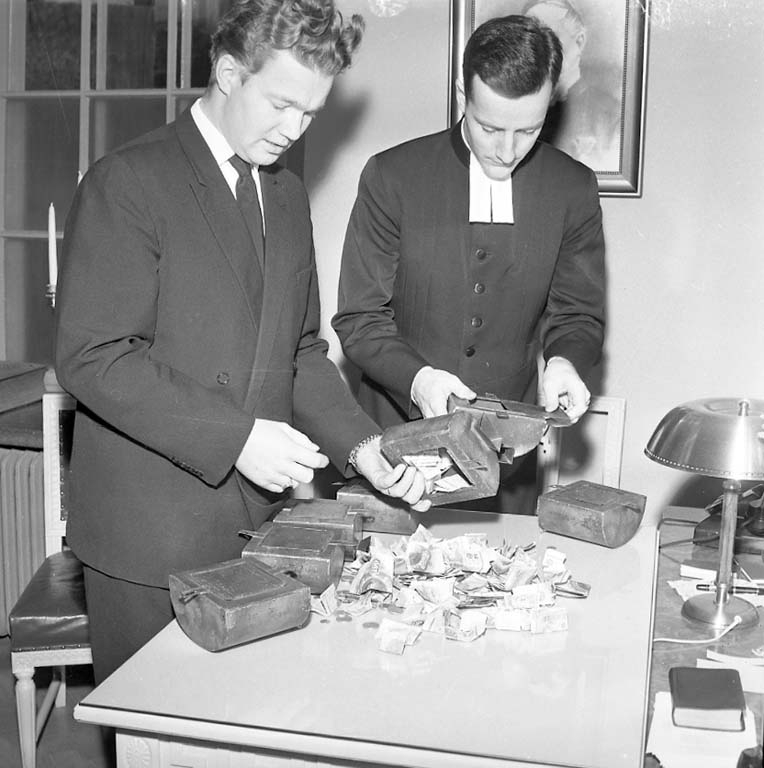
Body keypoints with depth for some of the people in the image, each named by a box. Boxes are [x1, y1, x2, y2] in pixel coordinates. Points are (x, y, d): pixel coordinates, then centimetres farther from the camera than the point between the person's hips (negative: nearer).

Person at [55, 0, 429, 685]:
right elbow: (92, 358, -16)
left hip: (261, 519, 6)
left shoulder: (289, 197, 13)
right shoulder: (128, 183, -10)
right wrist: (235, 437, -21)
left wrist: (361, 444, -1)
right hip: (151, 530, -6)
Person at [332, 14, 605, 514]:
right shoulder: (392, 177, -8)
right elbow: (358, 319, -6)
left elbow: (578, 314, 7)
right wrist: (415, 377, -24)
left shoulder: (574, 189, -2)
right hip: (399, 438, -1)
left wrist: (565, 360, -15)